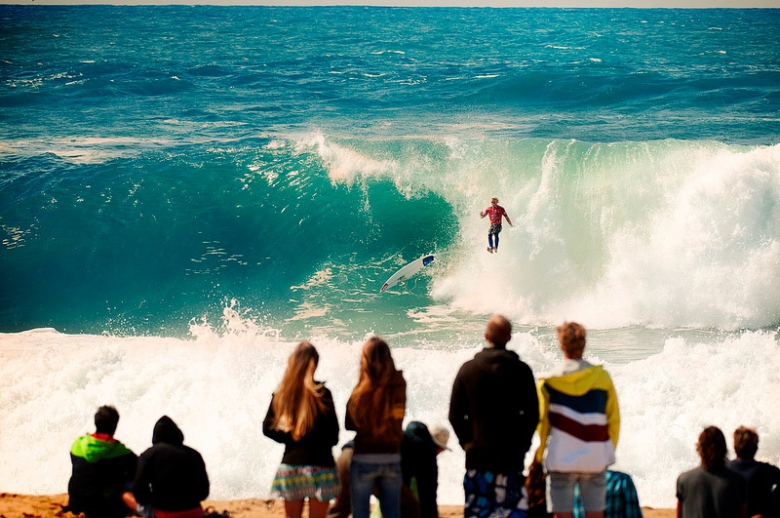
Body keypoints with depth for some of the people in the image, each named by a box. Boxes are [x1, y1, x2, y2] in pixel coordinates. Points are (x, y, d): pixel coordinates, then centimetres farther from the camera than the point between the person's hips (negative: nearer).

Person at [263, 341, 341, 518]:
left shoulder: (281, 394, 3)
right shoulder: (321, 393, -10)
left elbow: (267, 428, 5)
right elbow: (333, 435, -9)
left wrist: (290, 437, 5)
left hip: (290, 464, 4)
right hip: (319, 465, -4)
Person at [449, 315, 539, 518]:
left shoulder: (468, 369, 1)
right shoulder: (521, 370, -2)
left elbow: (455, 415, 3)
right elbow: (533, 415, -1)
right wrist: (522, 445, 10)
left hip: (477, 457, 1)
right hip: (511, 458, -1)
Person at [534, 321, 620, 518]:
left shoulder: (548, 381, -1)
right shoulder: (602, 377, 2)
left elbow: (541, 422, 1)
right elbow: (614, 420, 5)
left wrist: (539, 457, 10)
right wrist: (610, 452, 16)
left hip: (561, 460, -1)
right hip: (596, 460, 1)